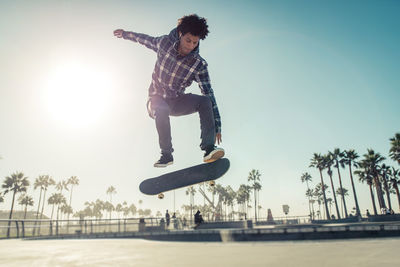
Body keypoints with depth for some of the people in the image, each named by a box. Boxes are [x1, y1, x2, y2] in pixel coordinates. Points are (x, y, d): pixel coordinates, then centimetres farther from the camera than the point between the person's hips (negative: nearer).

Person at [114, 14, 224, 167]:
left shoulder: (199, 65, -15)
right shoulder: (164, 43, -11)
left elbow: (209, 94, -17)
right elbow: (147, 40, 12)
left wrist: (217, 126, -22)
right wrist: (125, 34, 28)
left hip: (176, 101, 1)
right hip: (157, 99, 0)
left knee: (204, 101, -27)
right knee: (161, 111, -38)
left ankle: (209, 149, -33)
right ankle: (166, 154, -25)